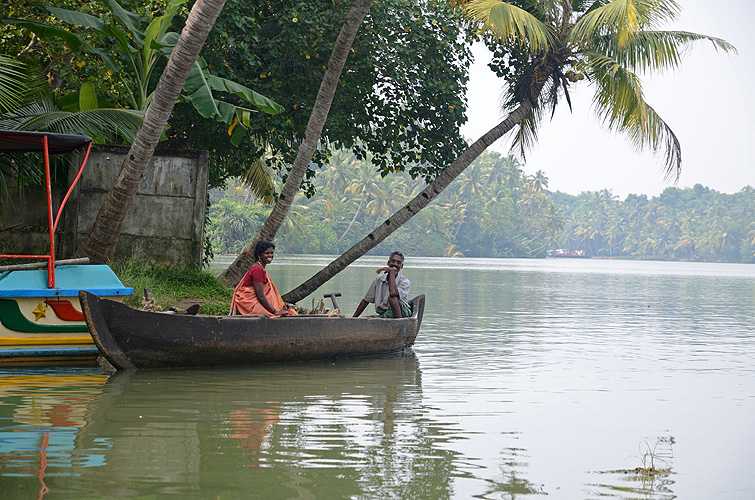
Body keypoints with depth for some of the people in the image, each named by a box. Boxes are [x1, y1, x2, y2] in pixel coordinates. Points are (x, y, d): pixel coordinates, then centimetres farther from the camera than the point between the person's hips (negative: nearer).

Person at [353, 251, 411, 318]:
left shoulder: (404, 281, -5)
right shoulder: (379, 279, 8)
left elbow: (393, 293, -28)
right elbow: (366, 300, 14)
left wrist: (391, 271, -19)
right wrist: (354, 318, 9)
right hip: (384, 315, 4)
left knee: (392, 297, -35)